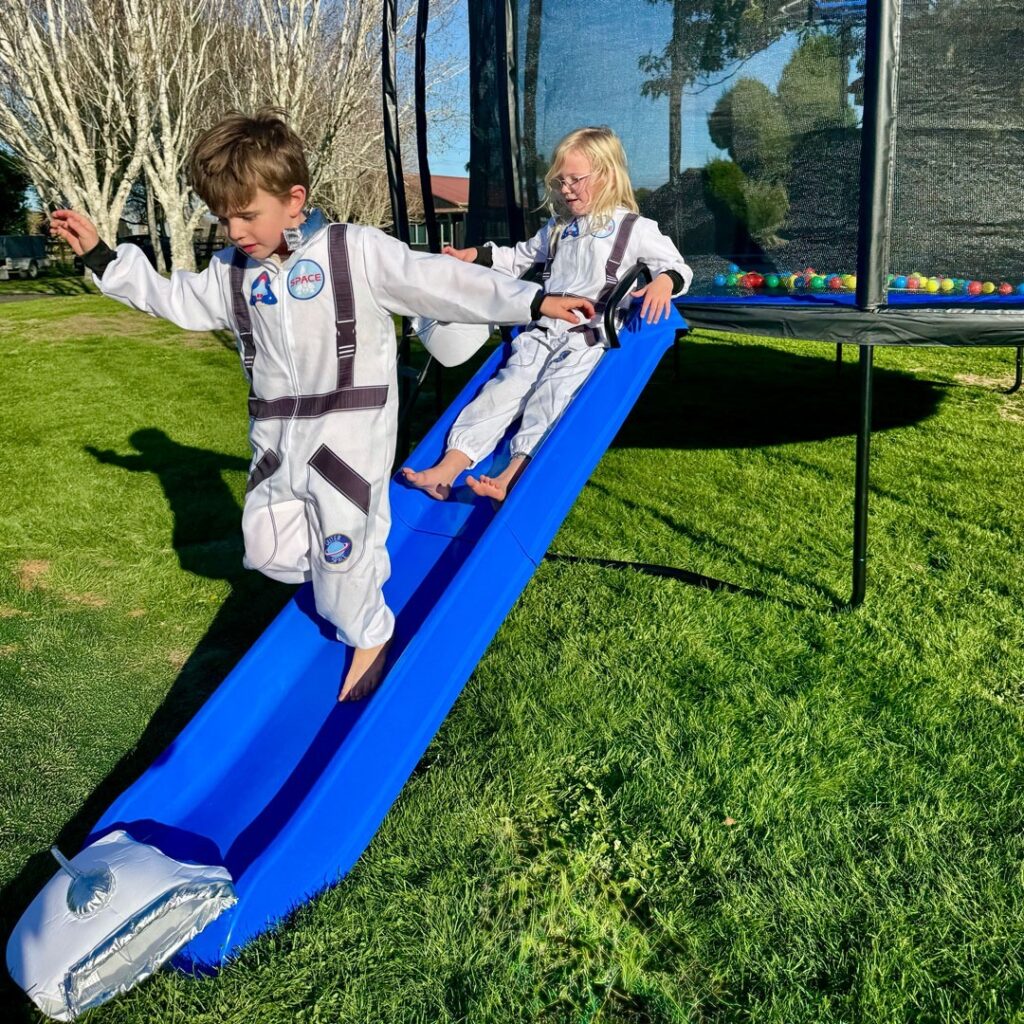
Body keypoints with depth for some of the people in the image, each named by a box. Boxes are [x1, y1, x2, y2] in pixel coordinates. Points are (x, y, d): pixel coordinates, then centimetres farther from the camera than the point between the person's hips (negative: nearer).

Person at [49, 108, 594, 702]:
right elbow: (176, 300, 21)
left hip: (351, 430, -6)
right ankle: (355, 568, 36)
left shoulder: (356, 252, -12)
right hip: (277, 436, 6)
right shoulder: (233, 272, 5)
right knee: (268, 549, 9)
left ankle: (369, 636, 31)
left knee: (341, 543, 3)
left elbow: (441, 283, -16)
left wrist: (533, 302, -24)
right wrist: (101, 257, 16)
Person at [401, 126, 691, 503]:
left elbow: (679, 267, 0)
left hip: (590, 339, -4)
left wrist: (664, 282, -24)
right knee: (505, 388, -15)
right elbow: (522, 256, 34)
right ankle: (448, 467, -27)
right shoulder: (558, 227, 20)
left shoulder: (635, 229, 2)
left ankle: (512, 476, -41)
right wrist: (477, 256, 22)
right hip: (542, 331, 5)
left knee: (551, 395, -26)